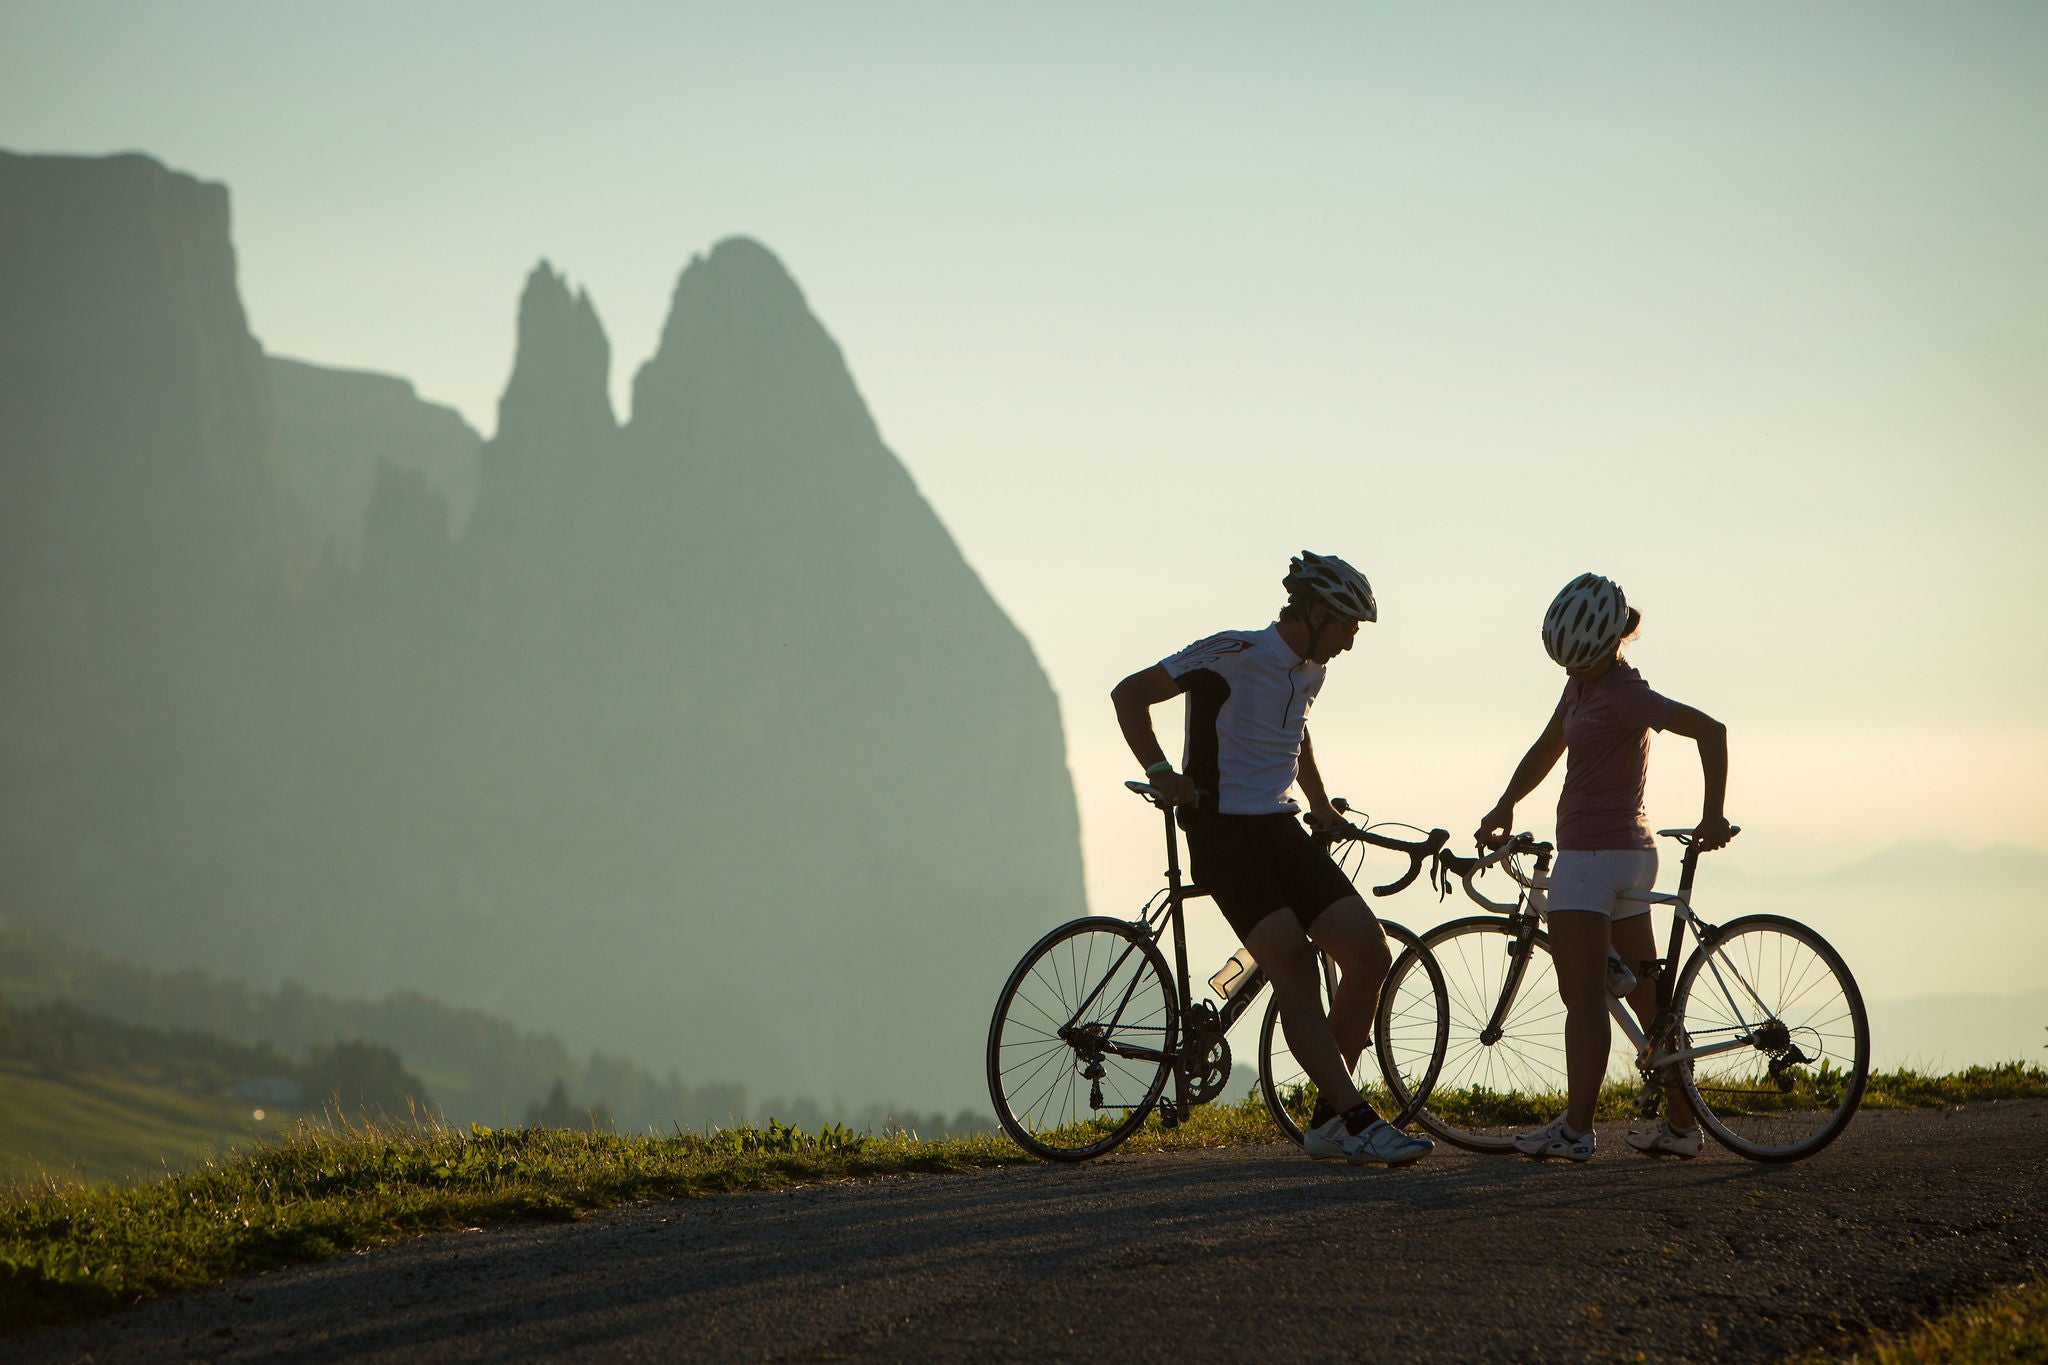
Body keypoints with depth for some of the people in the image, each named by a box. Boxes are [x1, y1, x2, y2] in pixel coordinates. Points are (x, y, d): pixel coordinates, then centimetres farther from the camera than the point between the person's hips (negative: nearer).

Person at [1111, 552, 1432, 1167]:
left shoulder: (1309, 672, 13)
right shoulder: (1233, 654, -11)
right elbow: (1130, 694, -9)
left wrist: (1320, 805, 37)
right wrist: (1159, 770, -20)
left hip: (1280, 830, 8)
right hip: (1223, 832, -8)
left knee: (1368, 953, -7)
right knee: (1293, 963, -23)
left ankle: (1326, 1121, 2)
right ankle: (1359, 1122, -25)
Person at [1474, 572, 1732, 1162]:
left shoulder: (1622, 693, -17)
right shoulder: (1583, 684, 12)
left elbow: (1710, 730, -23)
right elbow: (1546, 749, 24)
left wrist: (1713, 816, -18)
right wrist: (1504, 806, 12)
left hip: (1593, 856, -10)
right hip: (1628, 853, 10)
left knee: (1584, 999, -9)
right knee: (1646, 996, 12)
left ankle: (1575, 1130, -11)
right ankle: (1681, 1123, 16)